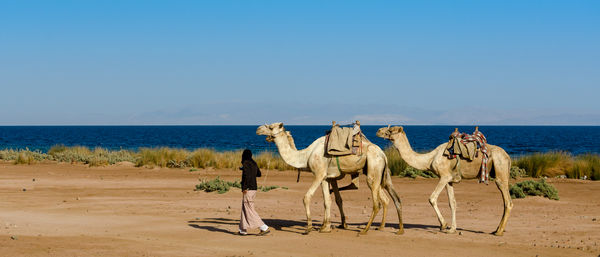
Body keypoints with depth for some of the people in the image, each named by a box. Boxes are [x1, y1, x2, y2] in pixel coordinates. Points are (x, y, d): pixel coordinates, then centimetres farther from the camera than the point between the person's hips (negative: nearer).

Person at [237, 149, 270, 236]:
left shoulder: (246, 163, -12)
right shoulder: (254, 163, 12)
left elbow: (247, 175, -24)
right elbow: (259, 174, 26)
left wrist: (245, 188, -19)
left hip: (248, 189, -9)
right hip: (254, 188, 9)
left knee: (250, 210, -6)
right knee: (245, 208, 14)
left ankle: (264, 228, -10)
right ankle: (243, 230, 15)